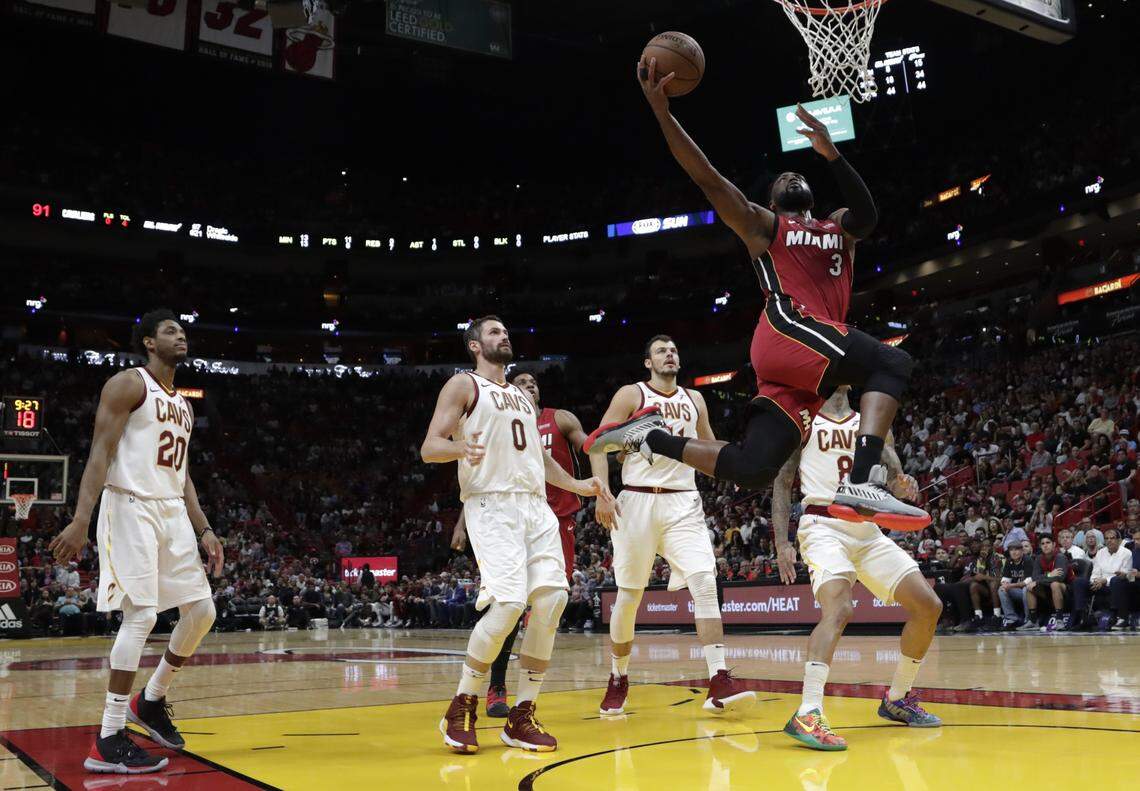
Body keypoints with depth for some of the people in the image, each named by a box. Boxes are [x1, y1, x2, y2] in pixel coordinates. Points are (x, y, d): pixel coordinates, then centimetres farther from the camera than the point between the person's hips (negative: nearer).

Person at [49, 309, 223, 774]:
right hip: (131, 508, -8)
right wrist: (81, 519, -23)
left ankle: (151, 701, 24)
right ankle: (108, 741, -7)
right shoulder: (128, 384, -5)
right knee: (142, 615, -14)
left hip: (173, 514, 8)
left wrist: (204, 530, 14)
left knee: (201, 610, 6)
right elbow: (100, 453, -13)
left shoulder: (183, 405, 20)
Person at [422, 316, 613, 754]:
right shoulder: (463, 385, 4)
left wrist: (578, 486, 21)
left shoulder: (522, 396, 26)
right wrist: (459, 447, -28)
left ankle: (521, 718, 3)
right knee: (508, 603, -20)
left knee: (550, 600, -7)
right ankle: (462, 709, -2)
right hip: (491, 505, -7)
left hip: (536, 505, 7)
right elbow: (429, 448, -6)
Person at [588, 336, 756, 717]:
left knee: (705, 583, -15)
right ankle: (618, 680, 23)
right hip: (638, 501, -3)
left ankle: (719, 684, -18)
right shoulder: (631, 395, 2)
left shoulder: (694, 399, 15)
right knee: (629, 595, 4)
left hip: (683, 503, 3)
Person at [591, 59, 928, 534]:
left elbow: (867, 216, 5)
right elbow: (707, 178, 5)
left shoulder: (839, 230, 30)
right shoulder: (762, 225, 18)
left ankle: (651, 436, 8)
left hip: (802, 371, 5)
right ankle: (862, 485, -36)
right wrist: (661, 111, -5)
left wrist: (830, 155, -10)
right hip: (789, 330, -5)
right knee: (892, 363, -24)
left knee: (752, 469, -7)